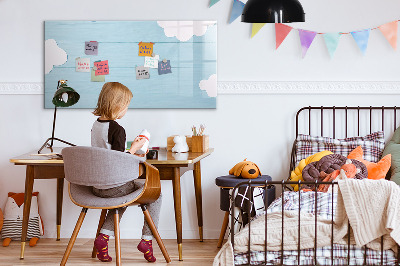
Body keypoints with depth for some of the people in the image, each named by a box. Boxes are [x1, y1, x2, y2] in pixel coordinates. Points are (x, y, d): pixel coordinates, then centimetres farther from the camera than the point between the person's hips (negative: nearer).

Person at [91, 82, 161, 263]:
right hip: (114, 186, -8)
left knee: (123, 195, 35)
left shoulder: (96, 125, 6)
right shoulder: (117, 129, -20)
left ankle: (104, 236, 18)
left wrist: (130, 154, 20)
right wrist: (134, 148, -8)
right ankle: (147, 239, 8)